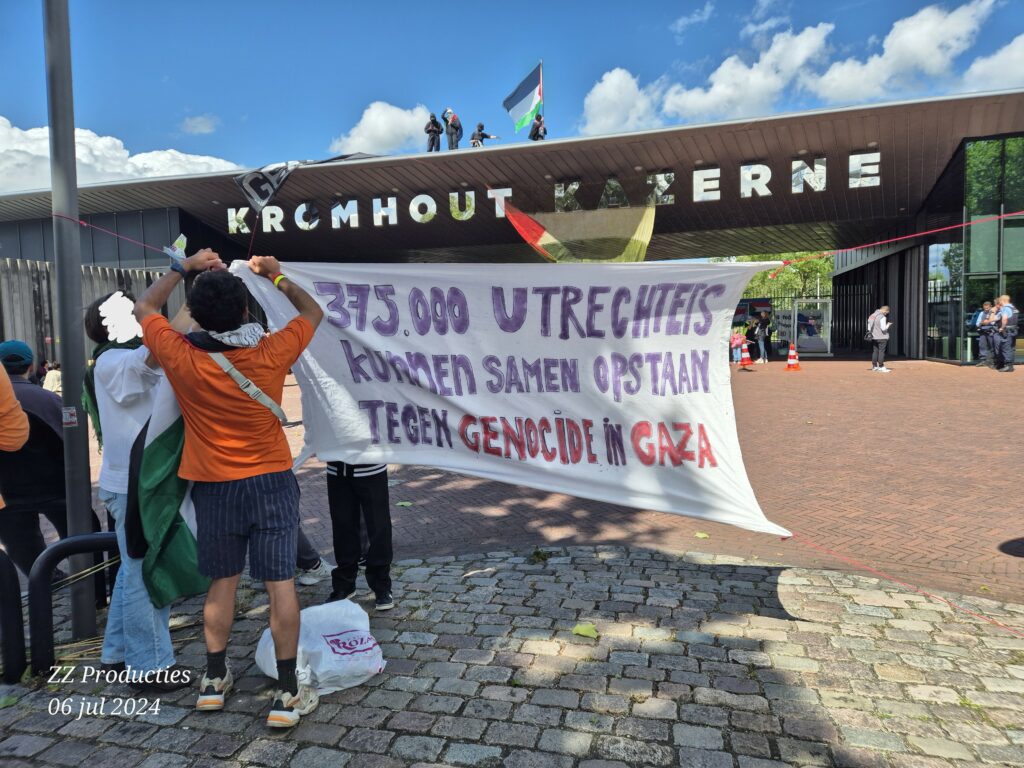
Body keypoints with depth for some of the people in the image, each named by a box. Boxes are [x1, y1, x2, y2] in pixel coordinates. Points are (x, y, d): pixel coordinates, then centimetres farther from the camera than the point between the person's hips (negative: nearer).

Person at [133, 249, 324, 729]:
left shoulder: (181, 359, -11)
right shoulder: (270, 355, -13)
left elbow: (143, 307, 9)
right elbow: (313, 312, 6)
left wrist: (185, 267, 13)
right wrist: (278, 277, 14)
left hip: (213, 487, 2)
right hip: (270, 483, -2)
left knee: (222, 583, 16)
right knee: (281, 584, 1)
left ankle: (214, 679, 28)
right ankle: (288, 693, 6)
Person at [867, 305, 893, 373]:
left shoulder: (871, 316, 9)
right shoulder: (882, 317, -16)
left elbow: (869, 328, 13)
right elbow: (883, 328, -17)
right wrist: (888, 325, 0)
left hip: (874, 337, 7)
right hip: (882, 337, -7)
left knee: (875, 351, 12)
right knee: (881, 352, -4)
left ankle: (874, 366, 17)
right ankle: (881, 367, -5)